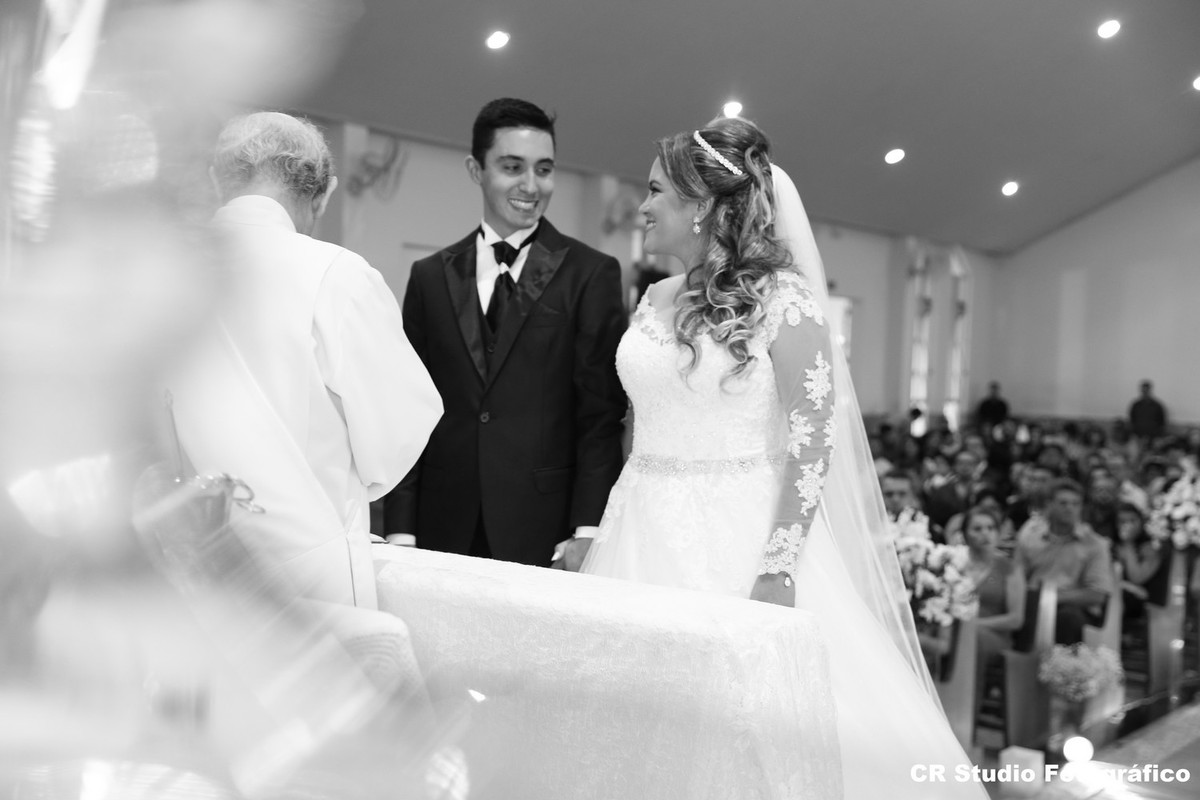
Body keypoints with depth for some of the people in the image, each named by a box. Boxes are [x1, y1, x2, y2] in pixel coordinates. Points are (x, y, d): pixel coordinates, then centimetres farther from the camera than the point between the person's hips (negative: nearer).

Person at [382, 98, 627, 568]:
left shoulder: (591, 274, -1)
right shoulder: (430, 277, 8)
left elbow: (602, 412, -4)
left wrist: (587, 530, -11)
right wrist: (399, 528, -1)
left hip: (546, 532, -2)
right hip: (445, 529, 3)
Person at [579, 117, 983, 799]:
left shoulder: (782, 299, -9)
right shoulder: (657, 300, 10)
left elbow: (813, 442, -12)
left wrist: (778, 568, -19)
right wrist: (597, 525, 13)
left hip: (737, 538, -6)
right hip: (645, 537, 6)